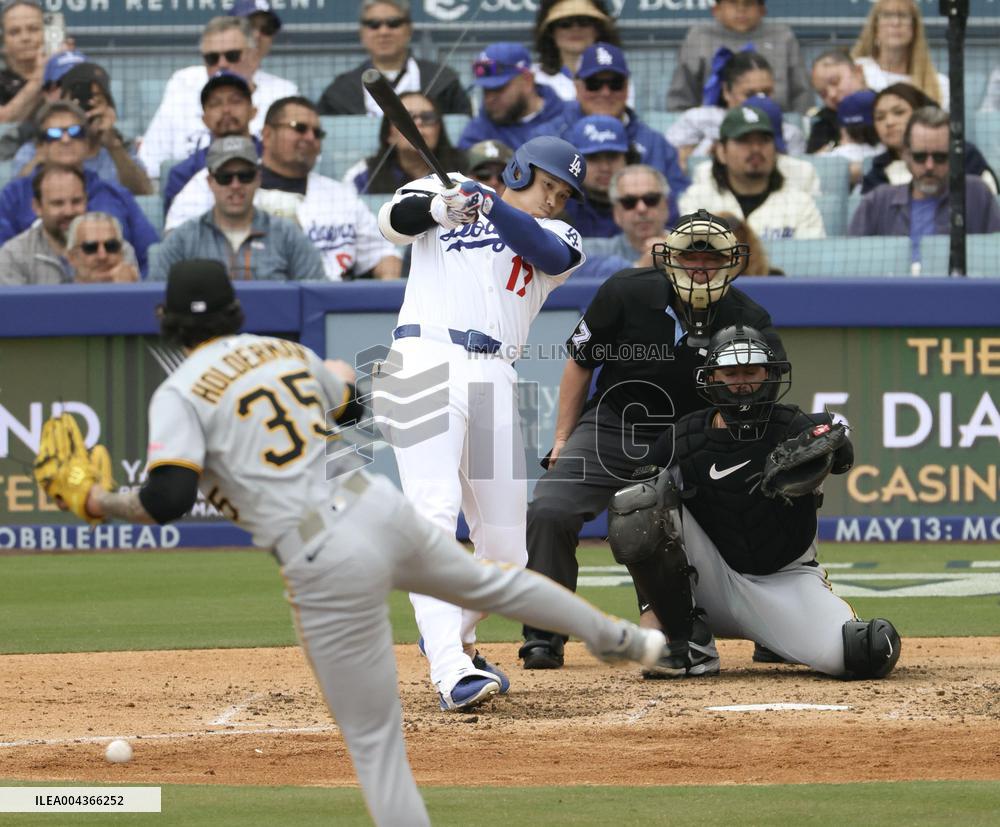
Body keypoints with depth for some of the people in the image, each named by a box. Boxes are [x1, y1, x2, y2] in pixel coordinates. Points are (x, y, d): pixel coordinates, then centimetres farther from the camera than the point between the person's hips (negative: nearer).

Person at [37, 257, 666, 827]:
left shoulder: (179, 395, -7)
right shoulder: (289, 351, 12)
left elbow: (167, 500, -19)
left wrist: (97, 503, -4)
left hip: (326, 563, -7)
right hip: (380, 504, 7)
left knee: (375, 743, 3)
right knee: (486, 581, 37)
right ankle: (620, 640, 60)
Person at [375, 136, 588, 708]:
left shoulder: (560, 239, 20)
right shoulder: (446, 193, 16)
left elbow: (551, 254, -5)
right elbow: (396, 220, -5)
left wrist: (490, 207, -22)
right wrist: (442, 206, -27)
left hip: (495, 381, 4)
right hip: (427, 362, -4)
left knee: (506, 549, 6)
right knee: (434, 512, -21)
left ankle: (453, 638, 33)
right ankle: (452, 672, -30)